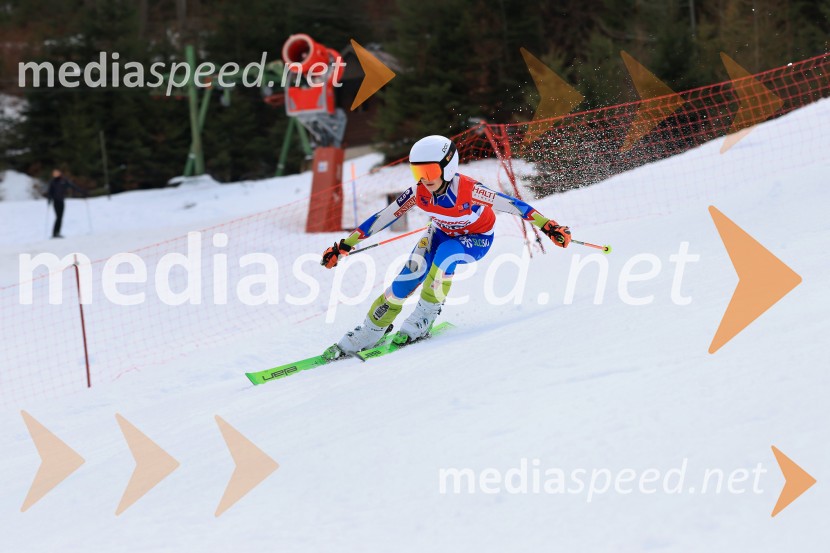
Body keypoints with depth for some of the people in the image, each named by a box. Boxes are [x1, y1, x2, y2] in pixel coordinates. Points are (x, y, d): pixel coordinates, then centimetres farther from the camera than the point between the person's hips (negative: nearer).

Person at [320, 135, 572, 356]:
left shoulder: (468, 190, -36)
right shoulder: (418, 193, -24)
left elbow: (511, 205, -35)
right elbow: (382, 218, -15)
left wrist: (548, 226, -42)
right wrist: (344, 246, -14)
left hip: (477, 239, -3)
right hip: (442, 233, 3)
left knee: (445, 254, -35)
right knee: (413, 270, -20)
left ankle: (423, 319, -19)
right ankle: (368, 333, -10)